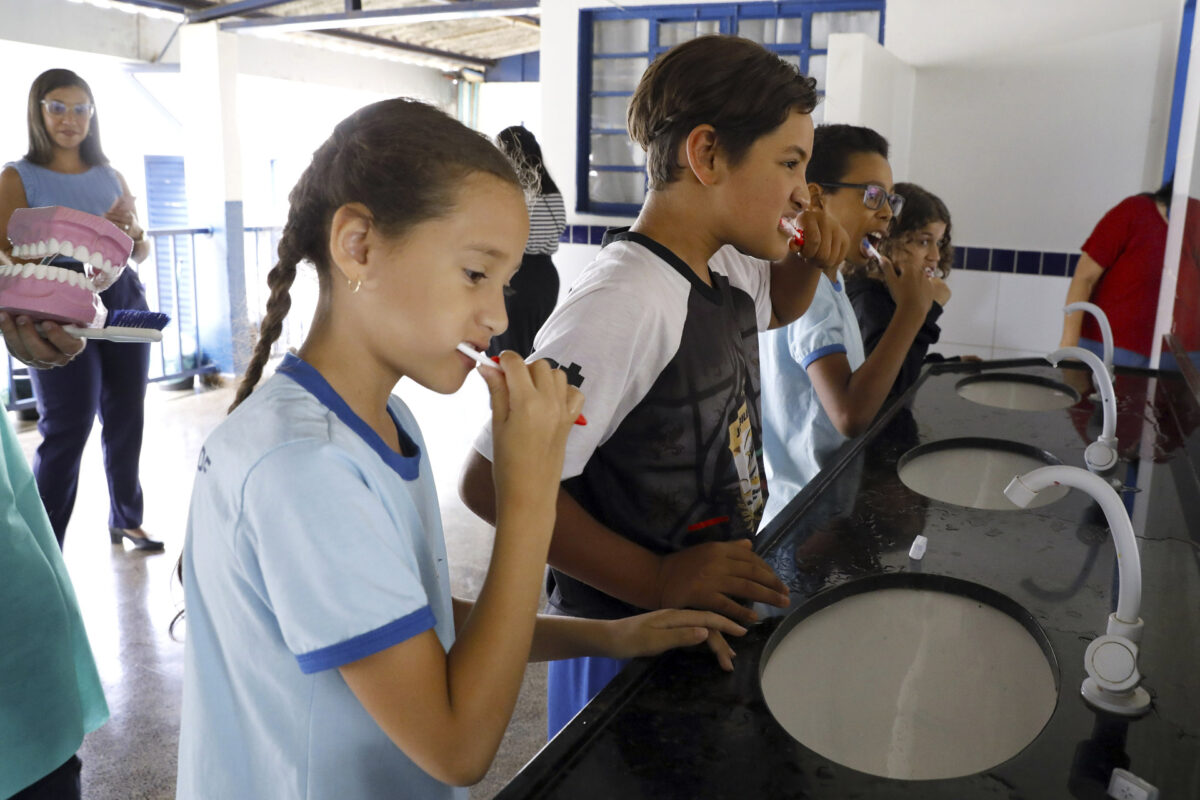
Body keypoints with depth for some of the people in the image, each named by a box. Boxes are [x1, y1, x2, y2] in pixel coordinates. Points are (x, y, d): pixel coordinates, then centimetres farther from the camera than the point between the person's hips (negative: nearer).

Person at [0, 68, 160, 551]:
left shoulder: (110, 176, 15)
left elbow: (141, 252, 18)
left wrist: (132, 232, -6)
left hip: (124, 300, 4)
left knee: (126, 418, 6)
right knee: (67, 429, -5)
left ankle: (126, 521, 23)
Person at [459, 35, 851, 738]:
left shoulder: (726, 268, 1)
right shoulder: (625, 302, -28)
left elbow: (776, 307, 26)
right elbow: (492, 481, -29)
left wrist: (809, 260, 3)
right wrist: (656, 582, -28)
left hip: (713, 608, 9)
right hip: (632, 636, -8)